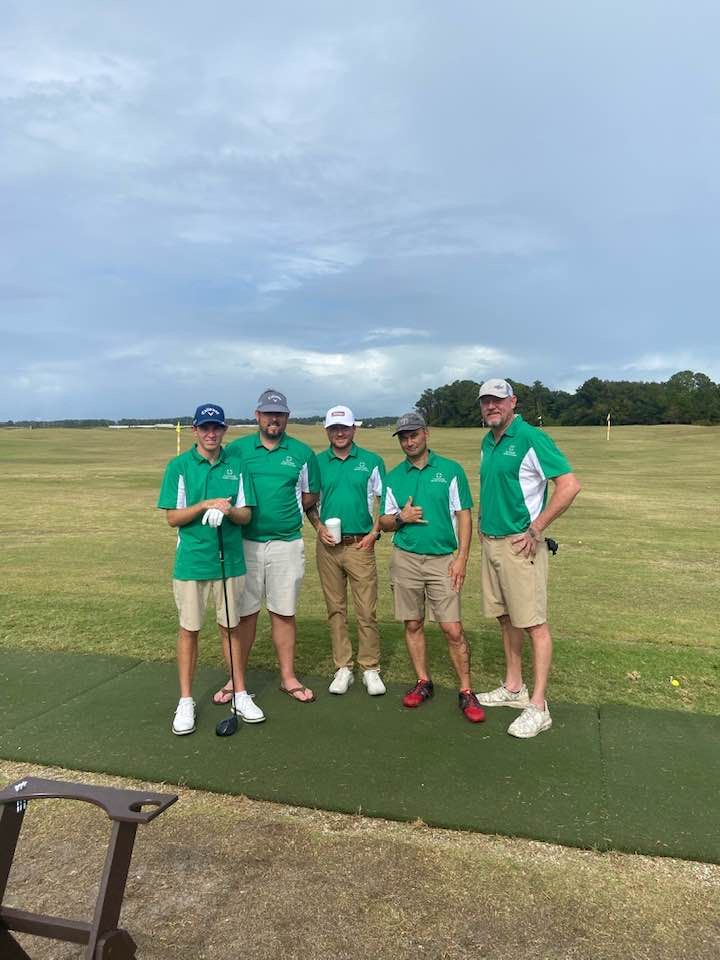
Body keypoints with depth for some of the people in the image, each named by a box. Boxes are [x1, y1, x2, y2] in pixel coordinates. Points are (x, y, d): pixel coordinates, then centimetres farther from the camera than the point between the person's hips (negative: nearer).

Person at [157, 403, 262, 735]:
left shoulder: (236, 466, 4)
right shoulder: (179, 466, -2)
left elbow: (246, 515, 3)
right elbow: (173, 517, -5)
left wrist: (227, 510, -19)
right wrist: (206, 505, -19)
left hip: (230, 560, 2)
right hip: (191, 561, -2)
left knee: (231, 628, 12)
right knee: (189, 630, 7)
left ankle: (240, 694, 25)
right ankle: (186, 701, 21)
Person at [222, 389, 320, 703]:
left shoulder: (302, 452, 3)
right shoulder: (236, 449, 2)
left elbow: (311, 494, 10)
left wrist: (289, 511, -3)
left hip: (286, 544, 0)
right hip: (245, 543, 0)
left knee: (284, 613, 9)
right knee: (244, 613, 8)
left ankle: (288, 677, 22)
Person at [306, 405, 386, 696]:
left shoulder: (371, 461, 2)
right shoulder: (317, 462, 7)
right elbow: (309, 502, 12)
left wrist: (374, 533, -5)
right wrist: (318, 527, -4)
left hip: (360, 545, -2)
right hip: (327, 546, 2)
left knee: (367, 611, -2)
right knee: (335, 609, 8)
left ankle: (370, 669, 11)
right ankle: (343, 668, 18)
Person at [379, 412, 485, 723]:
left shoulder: (450, 470, 0)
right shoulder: (393, 477, 8)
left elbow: (463, 516, -1)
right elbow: (384, 523, 12)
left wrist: (462, 557, -9)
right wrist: (401, 517, -10)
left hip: (443, 560, -3)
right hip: (405, 559, 3)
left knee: (453, 629, -5)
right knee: (413, 625, 10)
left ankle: (466, 692, 9)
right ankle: (423, 683, 26)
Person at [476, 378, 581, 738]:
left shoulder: (531, 438, -13)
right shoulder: (487, 442, 12)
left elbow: (569, 485, -19)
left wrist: (535, 529, -17)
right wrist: (484, 523, 14)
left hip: (519, 544, -8)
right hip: (490, 542, 8)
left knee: (533, 623, -2)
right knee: (506, 619, 16)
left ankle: (538, 707, 5)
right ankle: (513, 688, 29)